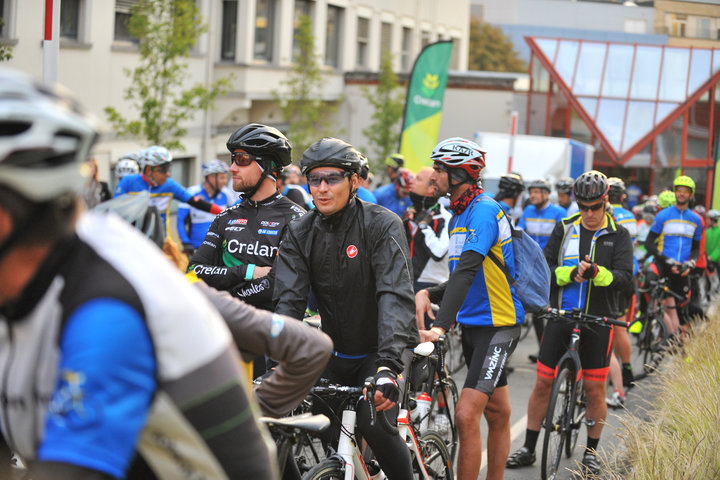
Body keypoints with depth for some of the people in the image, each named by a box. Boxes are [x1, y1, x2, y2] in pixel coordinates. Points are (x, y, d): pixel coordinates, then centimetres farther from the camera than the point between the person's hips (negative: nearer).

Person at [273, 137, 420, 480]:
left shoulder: (382, 226, -15)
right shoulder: (300, 233, -2)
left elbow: (395, 295, -27)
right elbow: (289, 300, -11)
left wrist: (389, 364, -41)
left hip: (377, 351, -4)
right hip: (334, 354, 4)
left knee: (374, 423, -24)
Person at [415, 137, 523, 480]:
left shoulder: (484, 210, -17)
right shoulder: (459, 216, 14)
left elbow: (467, 270, -30)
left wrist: (441, 325, -39)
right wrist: (429, 294, -3)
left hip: (498, 326, -9)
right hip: (473, 323, 9)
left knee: (466, 415, -17)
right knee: (497, 415, 16)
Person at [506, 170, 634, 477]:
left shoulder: (618, 236, 1)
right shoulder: (564, 229, 7)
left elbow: (625, 276, -10)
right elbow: (545, 268, 2)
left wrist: (597, 273, -29)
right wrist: (570, 273, -18)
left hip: (597, 320, -2)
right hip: (560, 316, 2)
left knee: (595, 388, 3)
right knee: (543, 383, 3)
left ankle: (591, 452, 18)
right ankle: (528, 449, 15)